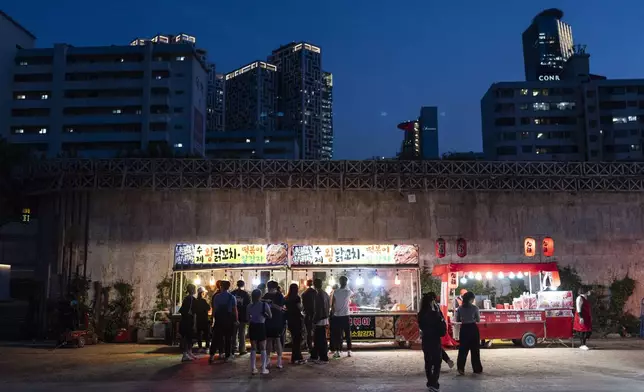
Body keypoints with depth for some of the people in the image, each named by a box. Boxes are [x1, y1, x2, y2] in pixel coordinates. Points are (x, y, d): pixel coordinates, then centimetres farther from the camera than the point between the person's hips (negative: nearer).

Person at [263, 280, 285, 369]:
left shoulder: (279, 296, -6)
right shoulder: (266, 295, 7)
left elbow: (280, 308, -13)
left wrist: (271, 304, -23)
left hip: (277, 321, -4)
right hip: (268, 321, 4)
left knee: (277, 340, -2)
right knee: (268, 340, 8)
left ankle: (279, 361, 4)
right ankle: (268, 360, 17)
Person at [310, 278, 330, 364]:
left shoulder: (318, 295, -17)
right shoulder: (325, 294, 10)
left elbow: (318, 309, -19)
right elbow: (328, 306, 15)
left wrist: (315, 321, -14)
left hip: (320, 321, -9)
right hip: (325, 319, 9)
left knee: (321, 340, -1)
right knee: (317, 339, 18)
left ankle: (324, 358, 6)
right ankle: (314, 356, 27)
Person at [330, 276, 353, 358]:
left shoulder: (335, 291, -3)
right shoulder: (348, 292, -3)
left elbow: (332, 304, -3)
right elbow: (353, 294, 22)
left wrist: (333, 312, 9)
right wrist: (346, 287, 26)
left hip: (336, 316, 0)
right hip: (345, 315, 0)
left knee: (337, 335, 4)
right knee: (348, 334, 8)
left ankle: (337, 352, 3)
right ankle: (349, 351, 9)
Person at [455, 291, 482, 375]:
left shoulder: (460, 308, -1)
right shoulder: (474, 308, -10)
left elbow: (457, 320, 3)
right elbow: (478, 320, -3)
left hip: (464, 329, 2)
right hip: (473, 328, -2)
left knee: (463, 349, 8)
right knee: (475, 349, 10)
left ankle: (461, 368, 1)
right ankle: (477, 369, 17)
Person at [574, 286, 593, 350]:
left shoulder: (586, 298, 16)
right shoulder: (580, 298, -12)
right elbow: (578, 308, -17)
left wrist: (591, 316, 20)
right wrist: (581, 317, -23)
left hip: (587, 317, 9)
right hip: (582, 318, -9)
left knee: (589, 331, 6)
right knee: (582, 331, -5)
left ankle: (583, 344, 16)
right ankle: (582, 344, 3)